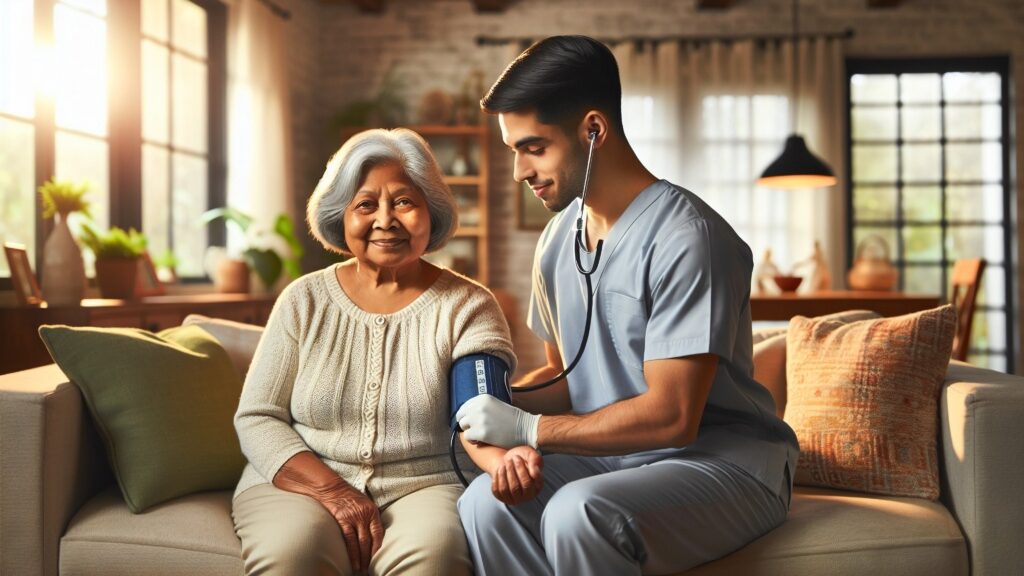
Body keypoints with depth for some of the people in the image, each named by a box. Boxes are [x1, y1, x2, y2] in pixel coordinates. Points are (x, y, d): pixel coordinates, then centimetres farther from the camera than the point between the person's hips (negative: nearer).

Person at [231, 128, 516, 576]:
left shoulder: (468, 307, 3)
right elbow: (256, 419, 4)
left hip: (423, 487, -1)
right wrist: (333, 491, -13)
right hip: (303, 484, 1)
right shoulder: (304, 301, 8)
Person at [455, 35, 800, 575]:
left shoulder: (685, 236, -19)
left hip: (722, 460, -6)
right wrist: (509, 419, -8)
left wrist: (529, 428, -17)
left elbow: (672, 417, -22)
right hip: (616, 453, 6)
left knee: (578, 514, -35)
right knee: (484, 504, -22)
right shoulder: (558, 237, 6)